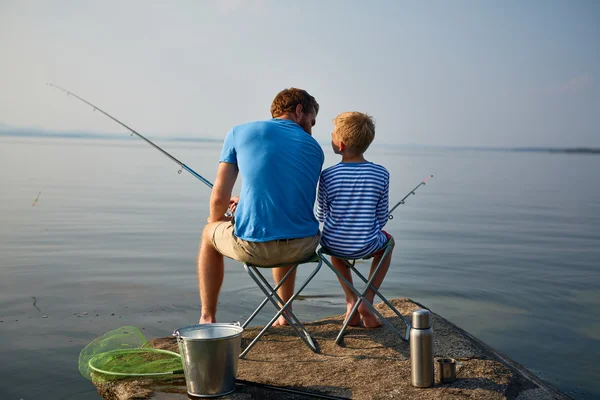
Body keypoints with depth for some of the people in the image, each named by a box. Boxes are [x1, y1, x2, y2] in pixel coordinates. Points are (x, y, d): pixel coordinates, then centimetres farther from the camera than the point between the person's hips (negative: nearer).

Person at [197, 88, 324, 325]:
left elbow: (219, 197, -1)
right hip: (303, 247, 3)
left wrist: (215, 220, 21)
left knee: (209, 234, 30)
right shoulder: (315, 149, 12)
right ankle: (285, 315, 42)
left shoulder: (240, 133, 4)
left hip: (254, 247, -3)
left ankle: (207, 319, 31)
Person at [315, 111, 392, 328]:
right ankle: (366, 303, 21)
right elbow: (381, 219, 0)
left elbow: (320, 215, 0)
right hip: (367, 246, 0)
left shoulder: (328, 176, -12)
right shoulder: (381, 174, -8)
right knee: (387, 240, 34)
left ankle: (351, 302, 27)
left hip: (334, 246, 1)